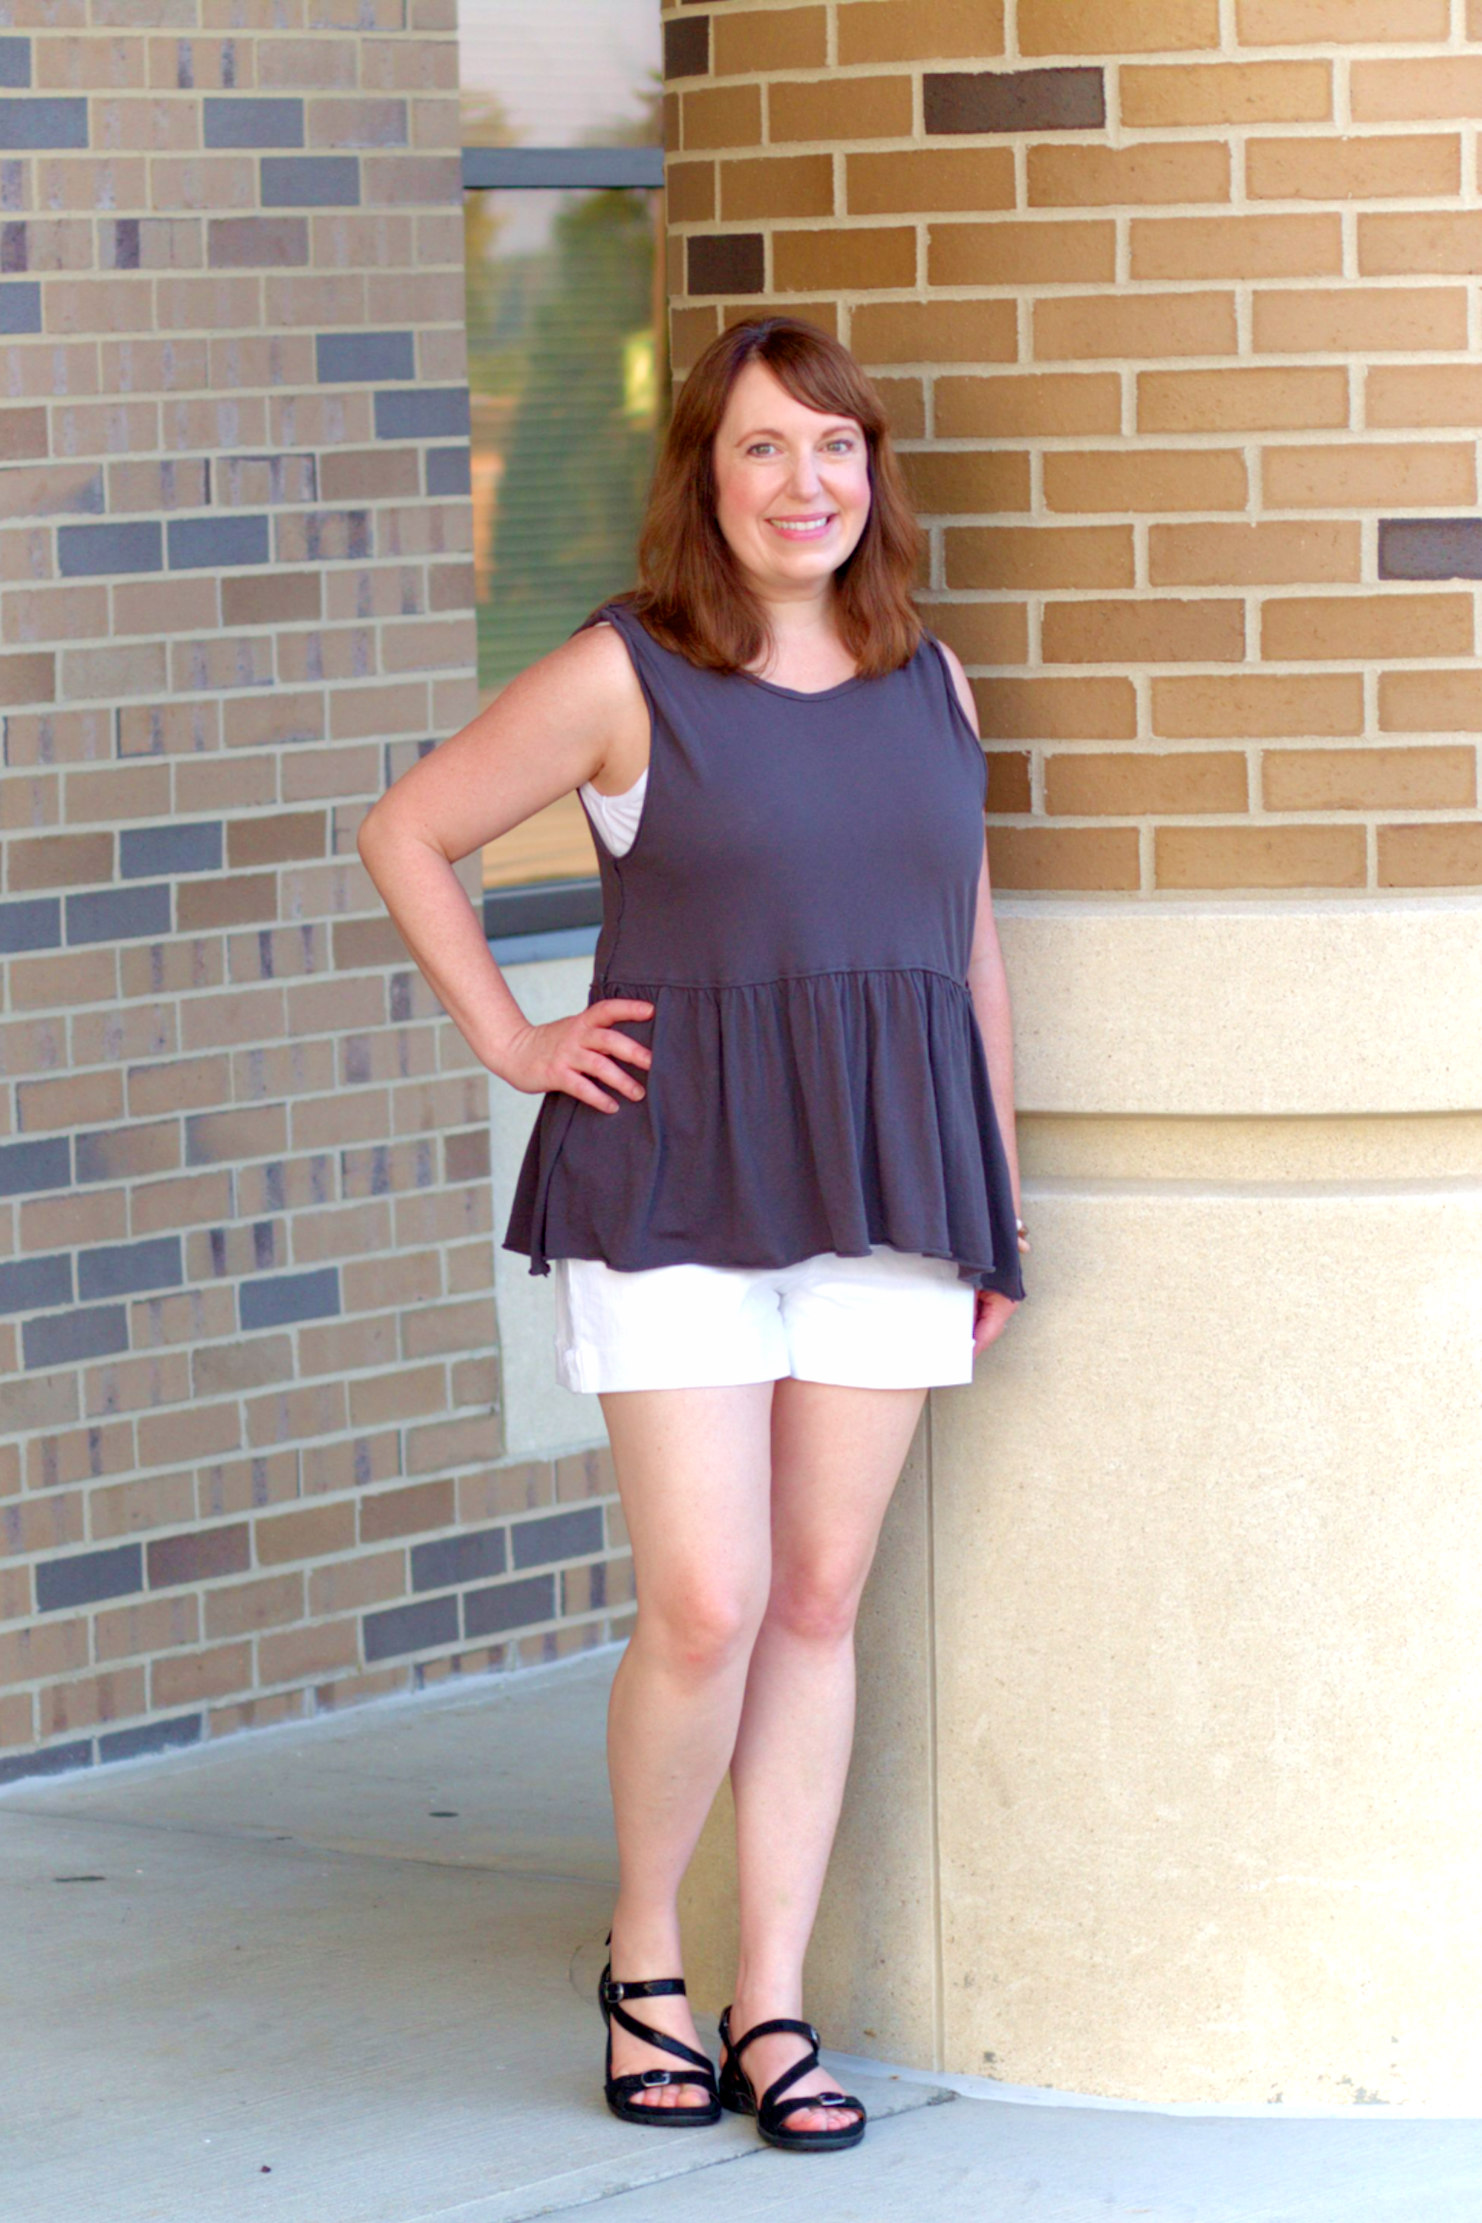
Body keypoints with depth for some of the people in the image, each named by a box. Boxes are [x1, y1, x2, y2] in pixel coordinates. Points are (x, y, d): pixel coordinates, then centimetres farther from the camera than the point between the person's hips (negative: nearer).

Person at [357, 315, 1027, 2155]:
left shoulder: (929, 681, 11)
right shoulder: (624, 677, -2)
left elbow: (970, 941, 17)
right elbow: (406, 834, 6)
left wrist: (1002, 1207, 14)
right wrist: (512, 1044, 0)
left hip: (885, 1187, 4)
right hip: (678, 1184, -4)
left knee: (821, 1605, 5)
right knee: (705, 1608, -9)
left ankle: (770, 2006, 12)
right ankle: (641, 1961, 13)